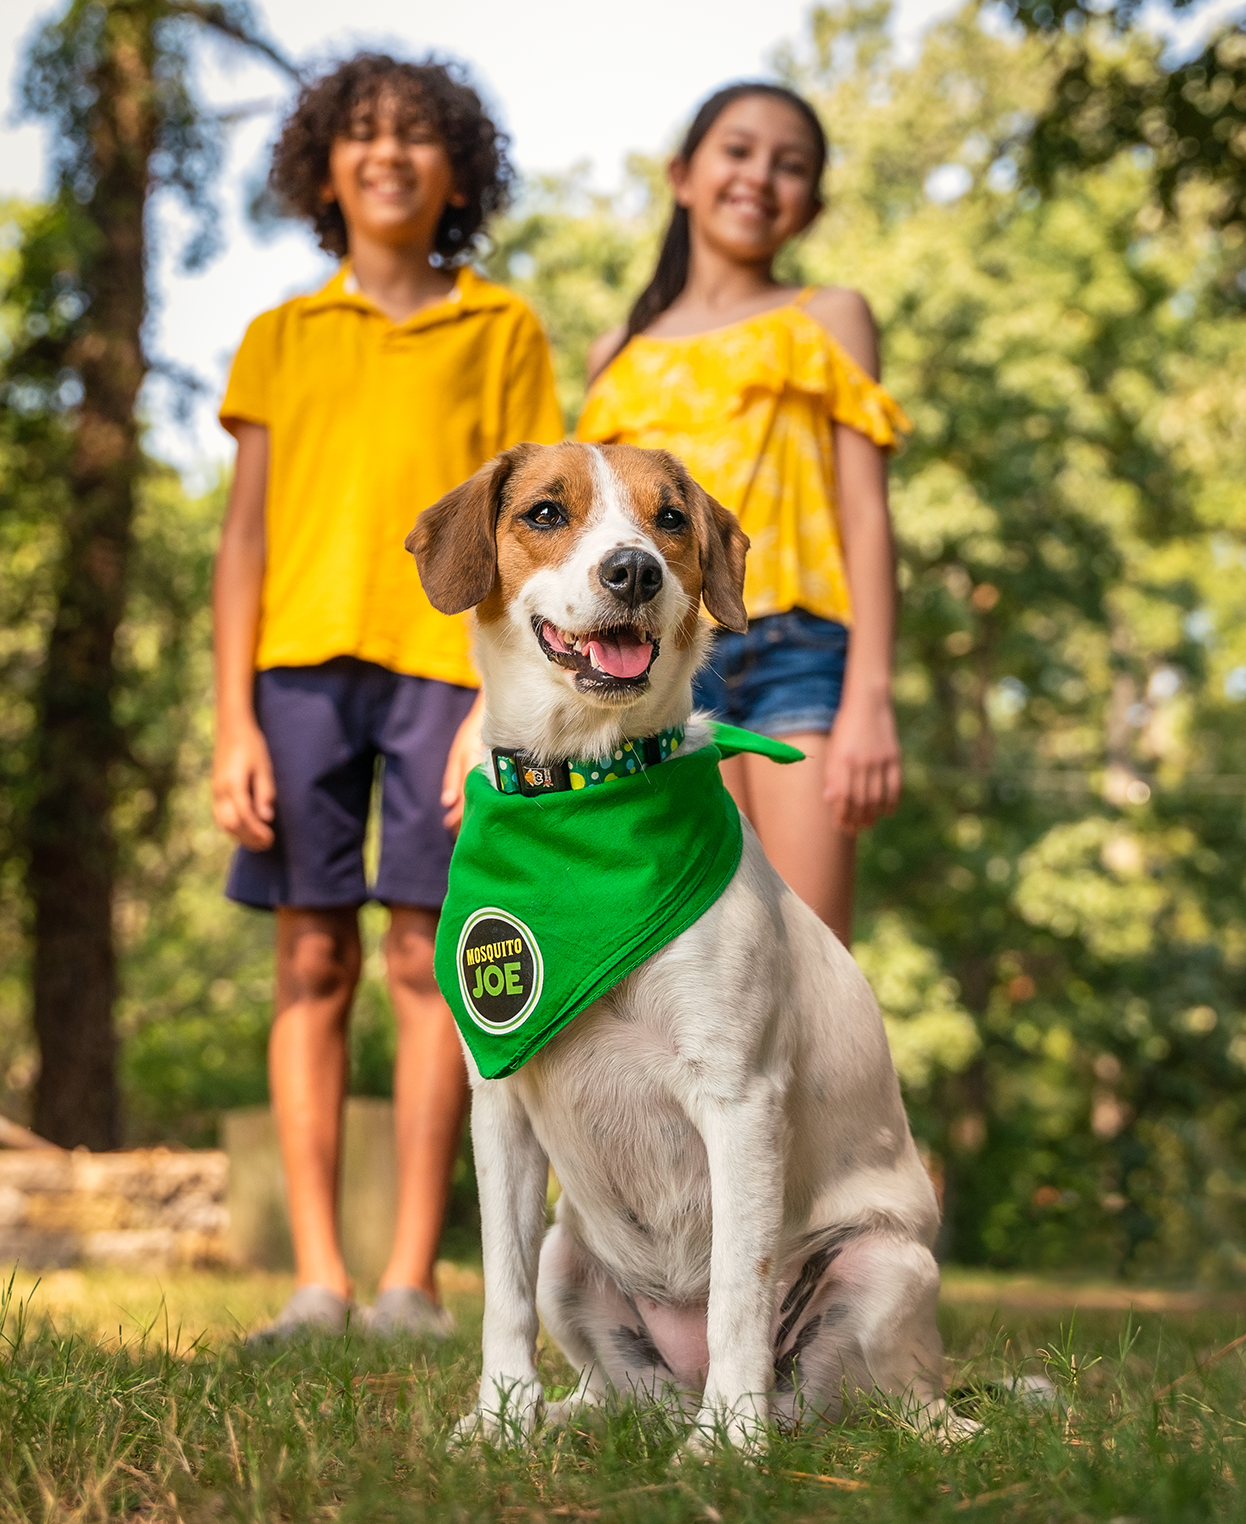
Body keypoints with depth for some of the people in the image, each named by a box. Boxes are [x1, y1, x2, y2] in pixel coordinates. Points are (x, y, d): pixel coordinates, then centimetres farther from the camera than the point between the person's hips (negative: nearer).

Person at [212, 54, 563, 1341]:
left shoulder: (501, 332, 11)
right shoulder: (281, 338, 15)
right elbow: (245, 535, 9)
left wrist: (502, 701, -8)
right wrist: (232, 723, -1)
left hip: (443, 661, -1)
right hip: (303, 660, 2)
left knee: (426, 958, -4)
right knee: (313, 960, -1)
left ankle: (412, 1281, 0)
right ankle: (317, 1281, 2)